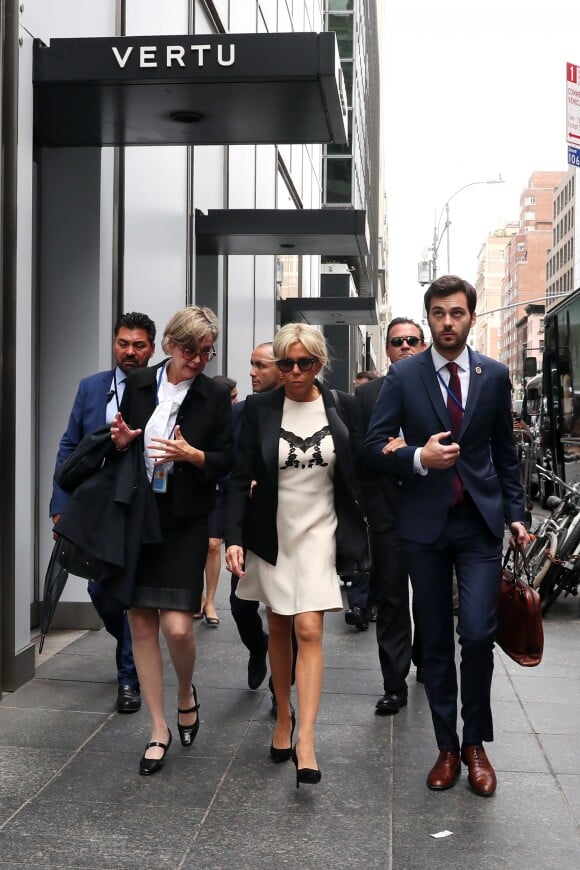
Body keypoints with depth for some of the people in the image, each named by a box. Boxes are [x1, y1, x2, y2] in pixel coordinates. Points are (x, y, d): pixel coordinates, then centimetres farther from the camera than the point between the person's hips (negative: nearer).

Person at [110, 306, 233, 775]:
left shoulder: (216, 396, -2)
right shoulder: (138, 386, 5)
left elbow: (227, 461, -2)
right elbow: (121, 446, 14)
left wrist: (191, 454, -19)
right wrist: (120, 441, -8)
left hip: (185, 522, -3)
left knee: (178, 627, -11)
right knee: (141, 623, 5)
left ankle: (186, 693, 23)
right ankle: (160, 729, 19)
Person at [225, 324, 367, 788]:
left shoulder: (343, 406, -2)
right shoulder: (259, 408, -4)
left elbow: (357, 471, 4)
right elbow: (241, 477, -5)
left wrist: (365, 532, 0)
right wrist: (234, 537, -14)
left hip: (318, 530, -1)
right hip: (273, 532, 1)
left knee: (309, 630, -10)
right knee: (278, 628, 12)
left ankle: (305, 739, -8)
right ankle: (284, 715, 30)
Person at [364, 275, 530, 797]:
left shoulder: (495, 376, 4)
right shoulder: (404, 376, -1)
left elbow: (505, 452, 11)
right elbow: (376, 447, -3)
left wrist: (515, 514, 7)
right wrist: (418, 458, -20)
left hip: (480, 522, 0)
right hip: (425, 523, 0)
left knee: (478, 635, -9)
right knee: (435, 641, 8)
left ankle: (475, 743, 14)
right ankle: (447, 747, 23)